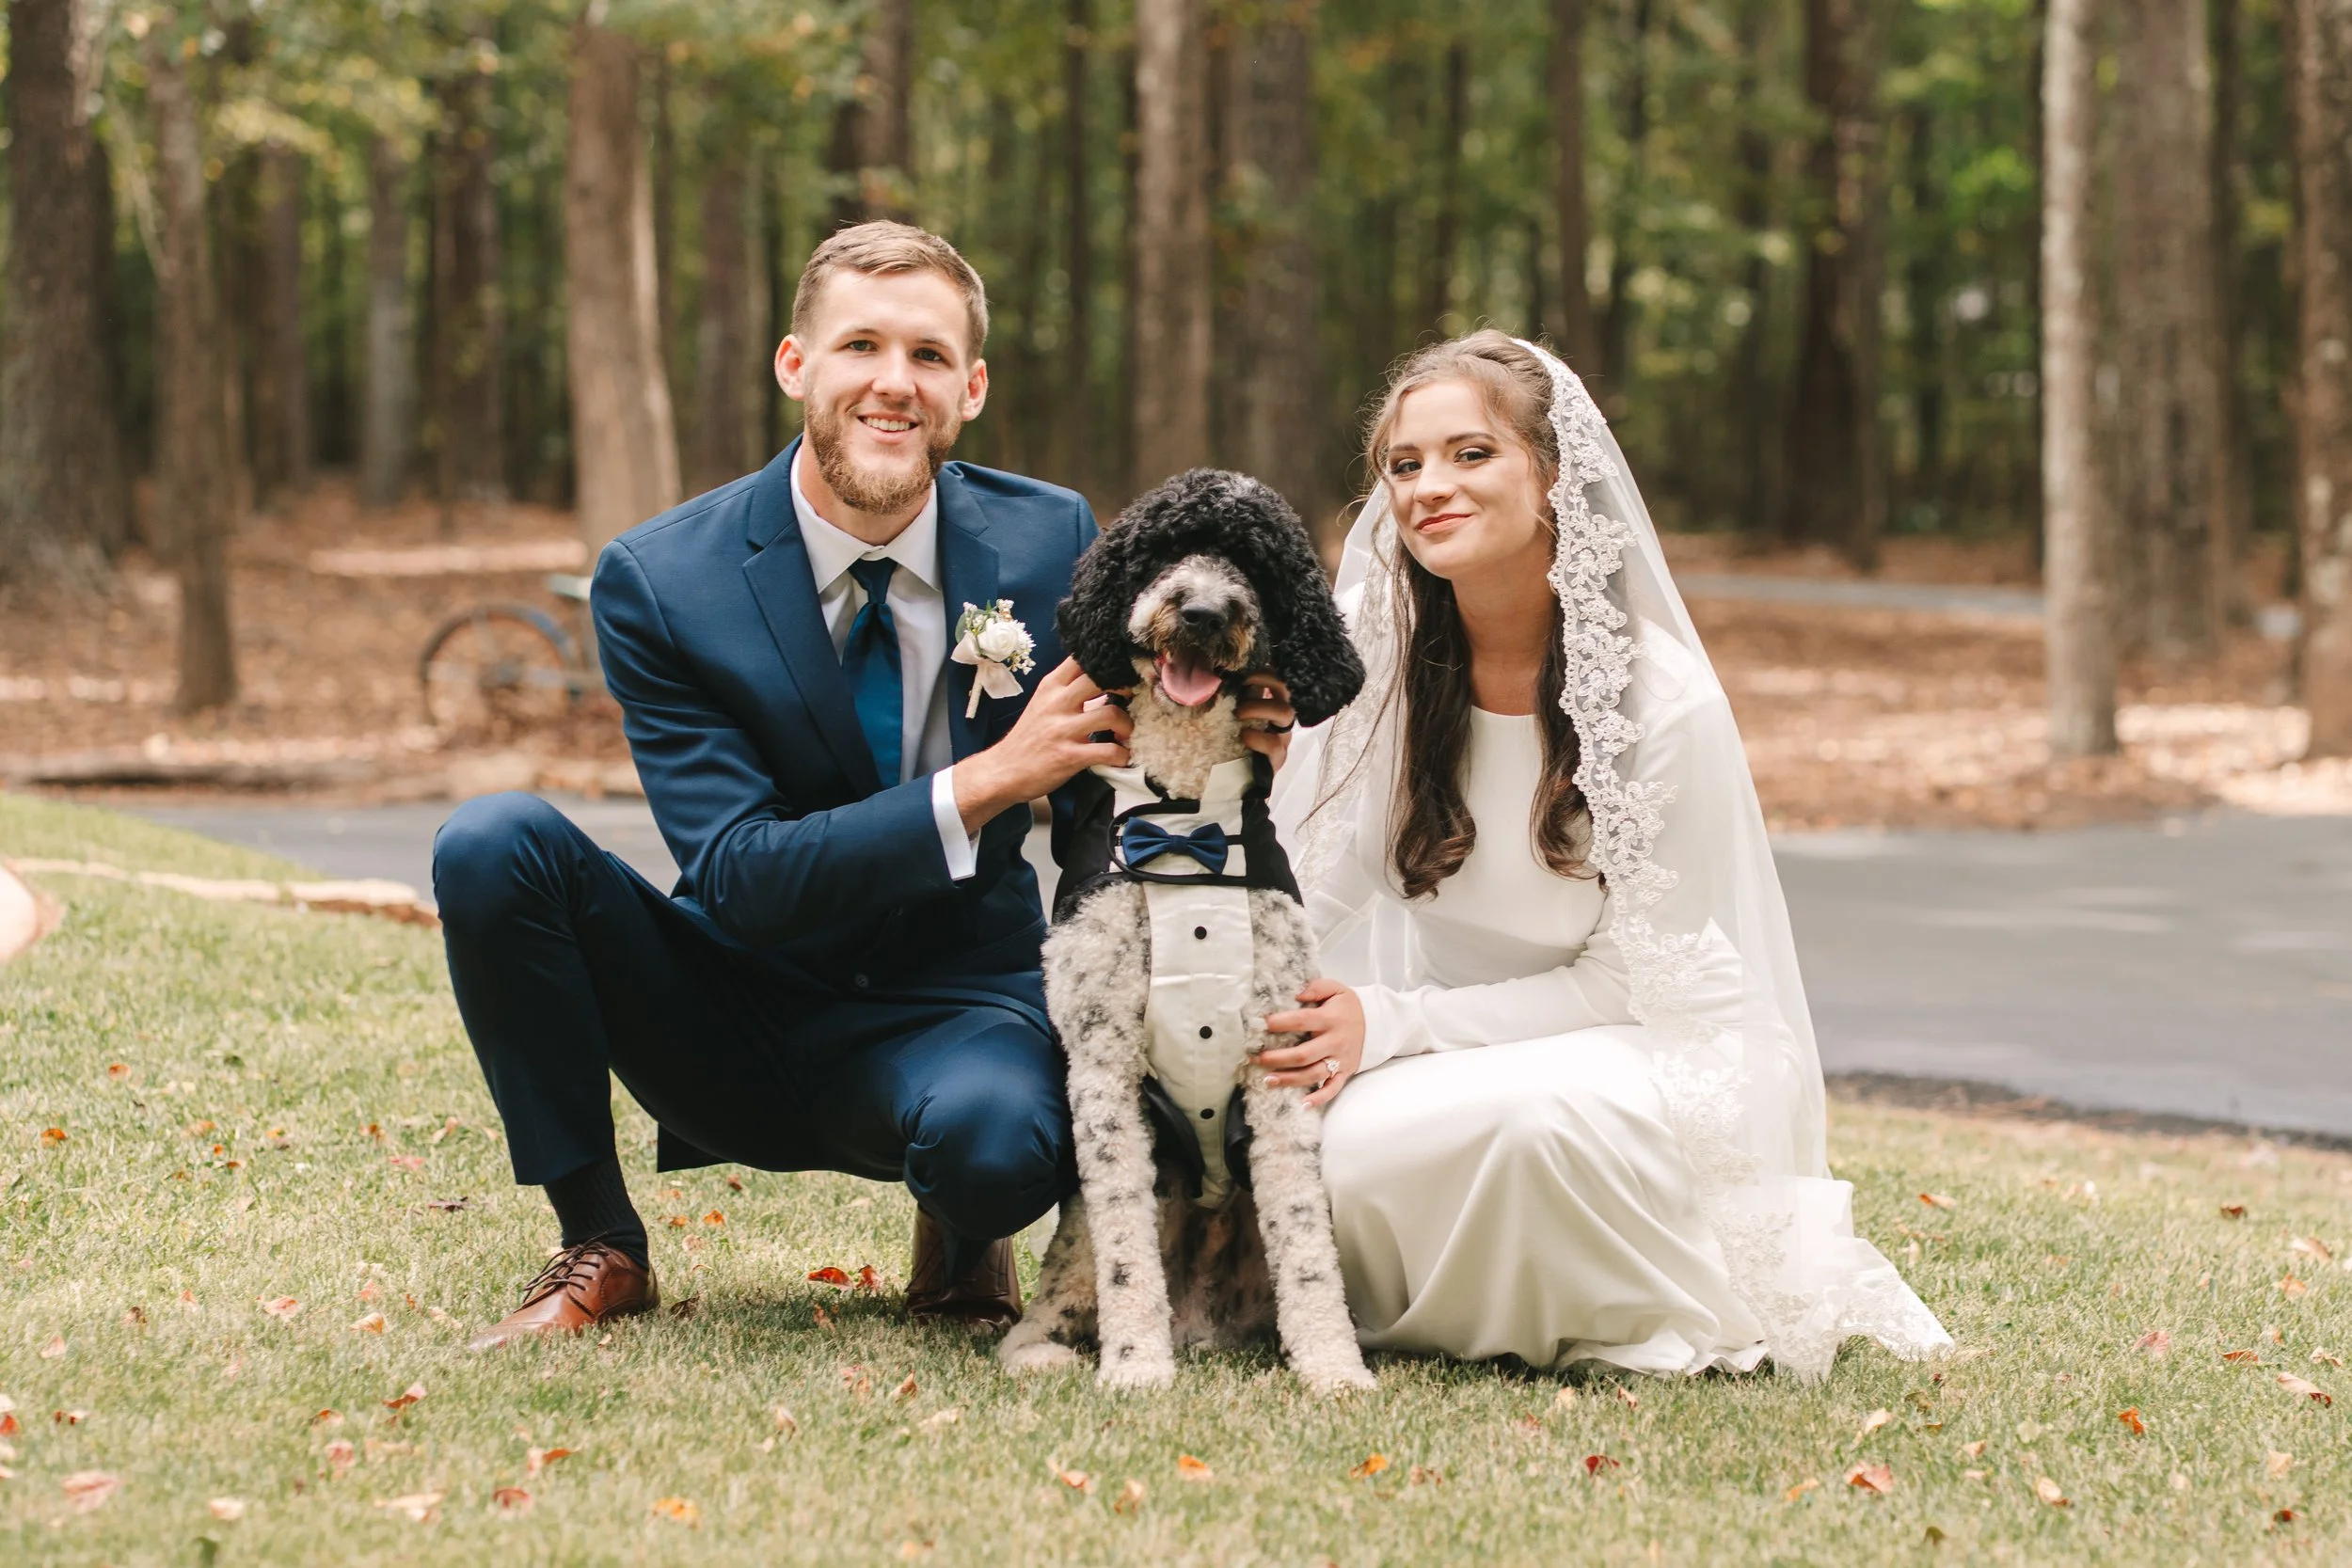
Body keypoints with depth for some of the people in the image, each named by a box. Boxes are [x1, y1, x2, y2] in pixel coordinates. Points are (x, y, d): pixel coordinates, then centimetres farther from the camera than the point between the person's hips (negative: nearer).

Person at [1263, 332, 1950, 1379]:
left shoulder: (1663, 699, -17)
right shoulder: (1367, 646, -6)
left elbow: (1631, 973, -12)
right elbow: (1310, 889, 0)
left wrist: (1396, 1024, -21)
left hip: (1643, 1048, -3)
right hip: (1444, 1050, 3)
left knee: (1534, 1111, -38)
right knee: (1334, 1153, -30)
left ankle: (1645, 1321, -7)